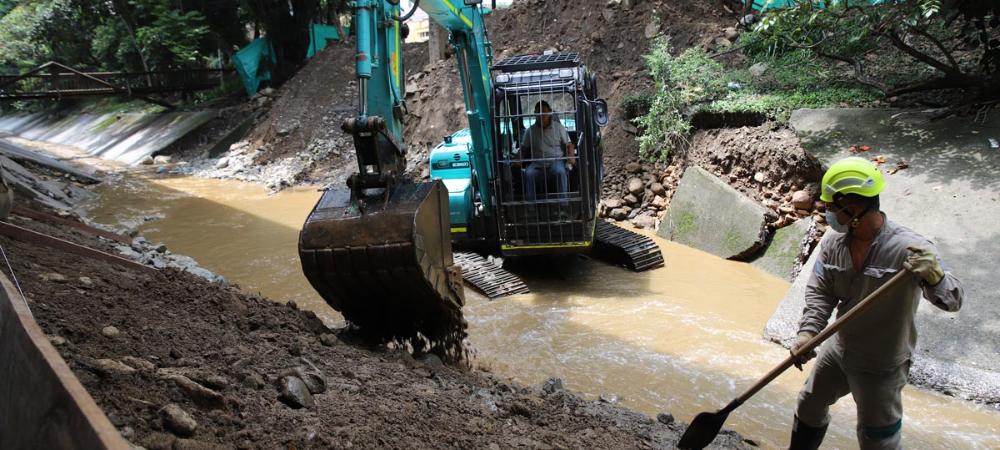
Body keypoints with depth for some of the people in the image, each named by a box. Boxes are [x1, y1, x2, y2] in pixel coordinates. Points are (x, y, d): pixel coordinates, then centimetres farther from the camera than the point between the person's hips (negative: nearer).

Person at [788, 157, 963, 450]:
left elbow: (952, 301, -25)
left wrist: (934, 276, -47)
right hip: (839, 350, 6)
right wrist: (808, 330, -22)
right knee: (810, 404, 24)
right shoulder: (833, 244, -9)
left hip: (881, 367, -6)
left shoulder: (910, 249, -25)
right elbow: (819, 291, -5)